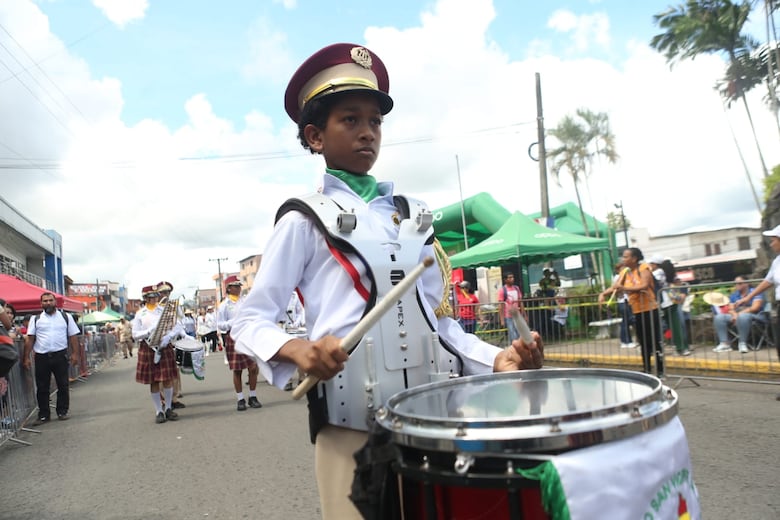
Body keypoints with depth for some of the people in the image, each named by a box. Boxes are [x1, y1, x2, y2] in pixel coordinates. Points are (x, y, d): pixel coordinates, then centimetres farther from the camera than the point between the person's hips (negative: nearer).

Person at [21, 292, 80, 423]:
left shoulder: (66, 317, 6)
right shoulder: (36, 319, 6)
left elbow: (73, 336, 5)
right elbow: (30, 339, 4)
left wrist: (75, 353, -3)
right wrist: (26, 357, -1)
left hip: (60, 355, -1)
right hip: (41, 357, 1)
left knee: (63, 385, 4)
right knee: (42, 388, 6)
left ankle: (62, 411, 16)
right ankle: (43, 414, 16)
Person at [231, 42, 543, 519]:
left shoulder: (412, 215, 12)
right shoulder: (305, 220, -2)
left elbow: (438, 319, 13)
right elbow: (250, 321, -3)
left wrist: (494, 358, -1)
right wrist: (298, 350, -23)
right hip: (352, 426, -4)